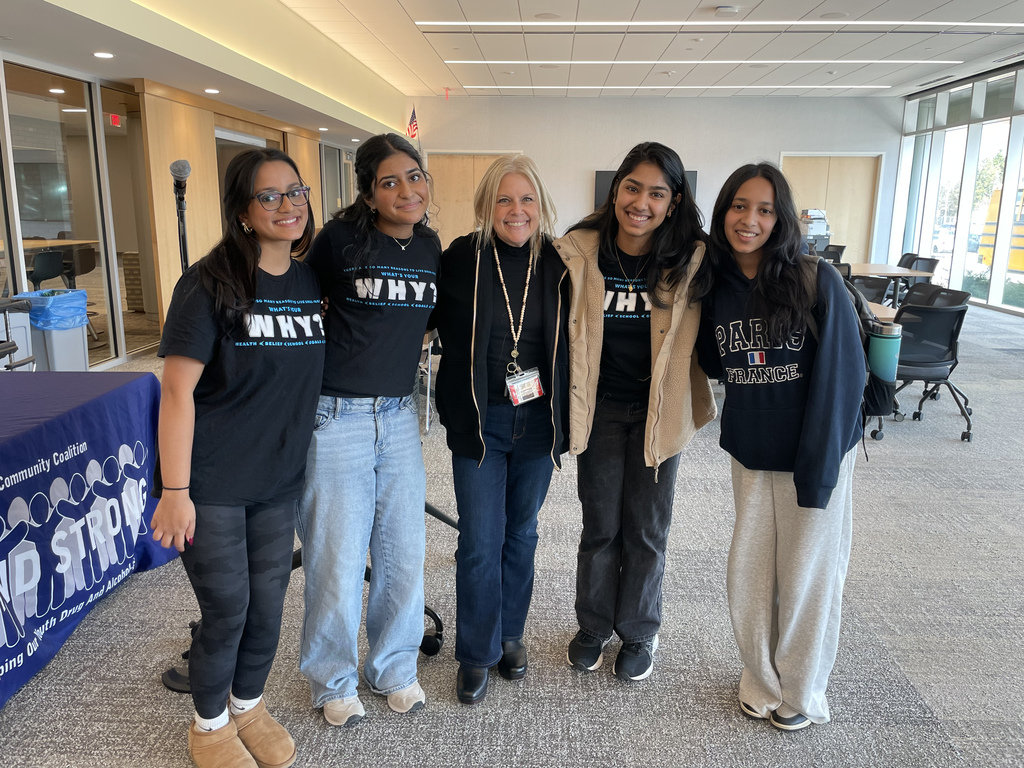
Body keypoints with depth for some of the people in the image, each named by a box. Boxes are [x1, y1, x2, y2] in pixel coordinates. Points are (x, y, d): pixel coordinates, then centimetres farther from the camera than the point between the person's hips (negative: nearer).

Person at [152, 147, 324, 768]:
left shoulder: (312, 282, 3)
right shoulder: (211, 283, -14)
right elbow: (178, 391, -15)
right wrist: (175, 491, -17)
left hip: (281, 479, 5)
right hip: (213, 483, -5)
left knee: (268, 603, 15)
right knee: (227, 609, 6)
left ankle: (249, 703, 41)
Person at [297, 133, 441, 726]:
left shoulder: (431, 247, 5)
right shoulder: (339, 239, -10)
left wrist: (399, 350, 11)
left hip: (400, 416, 5)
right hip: (336, 417, -4)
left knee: (405, 554, 11)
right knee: (337, 560, 5)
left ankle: (395, 668, 35)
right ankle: (334, 681, 30)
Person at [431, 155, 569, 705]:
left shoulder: (557, 266, 0)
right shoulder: (461, 260, -6)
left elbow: (568, 344, 8)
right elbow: (437, 325, 4)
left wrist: (561, 416, 5)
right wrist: (456, 407, -1)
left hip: (537, 421, 2)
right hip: (478, 422, -2)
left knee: (521, 533, 15)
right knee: (480, 542, 2)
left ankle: (510, 634, 35)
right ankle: (476, 654, 22)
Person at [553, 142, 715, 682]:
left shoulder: (691, 261, -9)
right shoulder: (578, 253, -8)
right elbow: (565, 332, 3)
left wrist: (696, 403, -3)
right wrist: (569, 403, 1)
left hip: (659, 410, 0)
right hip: (599, 407, 1)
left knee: (646, 528, 12)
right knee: (600, 524, 13)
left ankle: (639, 632, 33)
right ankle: (593, 626, 35)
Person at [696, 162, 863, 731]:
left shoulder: (818, 283, -14)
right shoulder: (716, 288, -1)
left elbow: (841, 378, -13)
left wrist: (817, 469, -15)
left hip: (817, 455, -4)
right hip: (750, 456, 4)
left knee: (808, 576, 9)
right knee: (749, 573, 11)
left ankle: (801, 695, 33)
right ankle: (761, 683, 35)